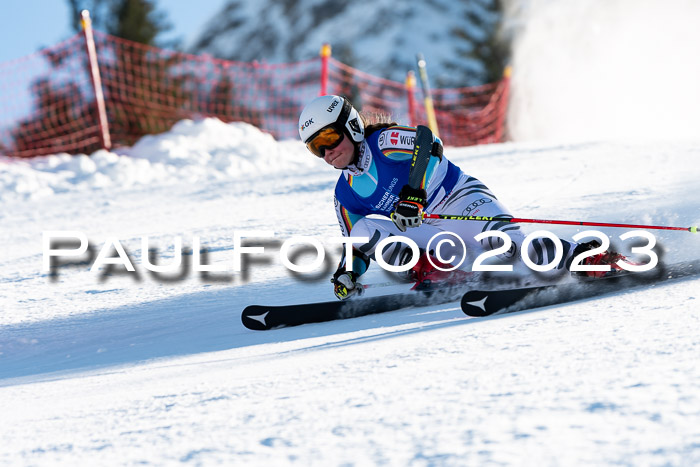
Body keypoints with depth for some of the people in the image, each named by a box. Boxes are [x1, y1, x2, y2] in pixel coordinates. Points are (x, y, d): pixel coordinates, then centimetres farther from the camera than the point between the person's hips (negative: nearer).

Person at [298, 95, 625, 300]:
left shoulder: (385, 143, -11)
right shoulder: (345, 196, 9)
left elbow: (430, 147, -29)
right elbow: (357, 247, 16)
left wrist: (414, 191, -42)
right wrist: (348, 273, -5)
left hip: (462, 201, -6)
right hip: (426, 234, 6)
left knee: (505, 245, -35)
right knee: (365, 230, -16)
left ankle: (586, 256, -28)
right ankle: (437, 274, -23)